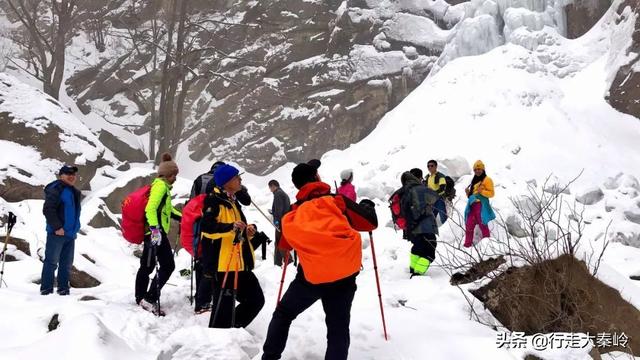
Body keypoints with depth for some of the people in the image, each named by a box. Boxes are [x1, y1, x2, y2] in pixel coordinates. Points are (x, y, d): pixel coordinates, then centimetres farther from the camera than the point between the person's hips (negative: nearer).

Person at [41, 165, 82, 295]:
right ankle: (46, 289, 2)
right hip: (57, 233, -8)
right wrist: (57, 227, -20)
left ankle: (63, 289, 19)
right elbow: (48, 210, -19)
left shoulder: (75, 192, 16)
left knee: (67, 264, 12)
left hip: (71, 234, 8)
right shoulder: (56, 189, -11)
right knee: (52, 262, -4)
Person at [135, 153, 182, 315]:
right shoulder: (161, 185, -10)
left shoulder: (163, 186, 20)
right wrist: (155, 228, -33)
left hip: (156, 231, 10)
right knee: (168, 265, -10)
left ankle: (141, 298, 24)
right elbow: (150, 208, -23)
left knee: (147, 266, 15)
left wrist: (183, 218, 30)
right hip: (156, 231, -10)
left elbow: (167, 209, 33)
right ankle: (150, 298, -13)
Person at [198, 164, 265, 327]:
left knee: (256, 299, 12)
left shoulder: (232, 202, 21)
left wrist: (249, 231, 9)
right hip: (222, 265, -9)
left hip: (240, 264, 9)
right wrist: (230, 227, -32)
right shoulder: (214, 201, -8)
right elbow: (206, 226, -22)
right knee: (224, 305, -7)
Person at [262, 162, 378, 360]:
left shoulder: (294, 212, 10)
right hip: (343, 275, -2)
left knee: (283, 314, 23)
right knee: (338, 328, 9)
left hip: (311, 276, 2)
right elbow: (370, 222, 2)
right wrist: (367, 207, 23)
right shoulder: (337, 201, 0)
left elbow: (284, 244, 22)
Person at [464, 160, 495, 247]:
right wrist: (468, 193, 8)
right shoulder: (474, 181, 22)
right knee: (469, 226, 2)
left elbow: (491, 193, -6)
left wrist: (482, 191, -20)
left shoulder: (487, 180, 0)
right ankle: (467, 245, 5)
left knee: (483, 226, -8)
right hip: (472, 205, 7)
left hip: (481, 205, -7)